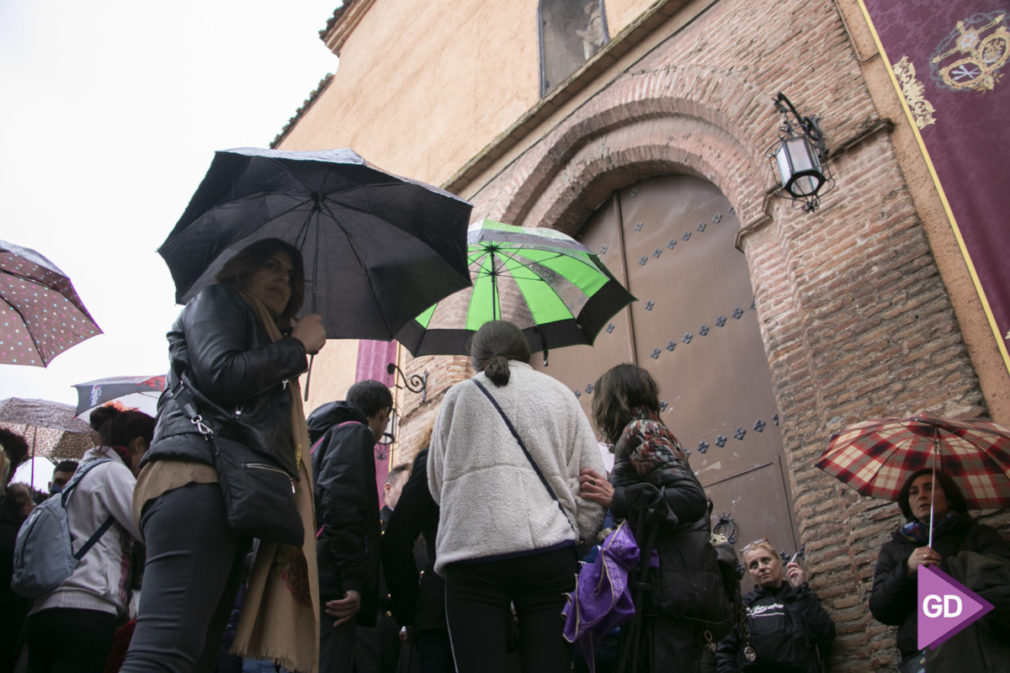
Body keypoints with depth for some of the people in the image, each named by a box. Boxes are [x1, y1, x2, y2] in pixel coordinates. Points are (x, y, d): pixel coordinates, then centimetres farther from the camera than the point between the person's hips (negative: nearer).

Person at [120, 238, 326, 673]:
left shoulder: (267, 335, 39)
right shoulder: (217, 301, 14)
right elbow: (220, 376, -6)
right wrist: (297, 347, 5)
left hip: (237, 494, 9)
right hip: (198, 475, -9)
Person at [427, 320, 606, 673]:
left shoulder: (458, 396, 15)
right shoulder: (559, 394, 16)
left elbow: (437, 482, 20)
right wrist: (579, 537, 18)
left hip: (472, 550, 0)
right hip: (549, 547, 1)